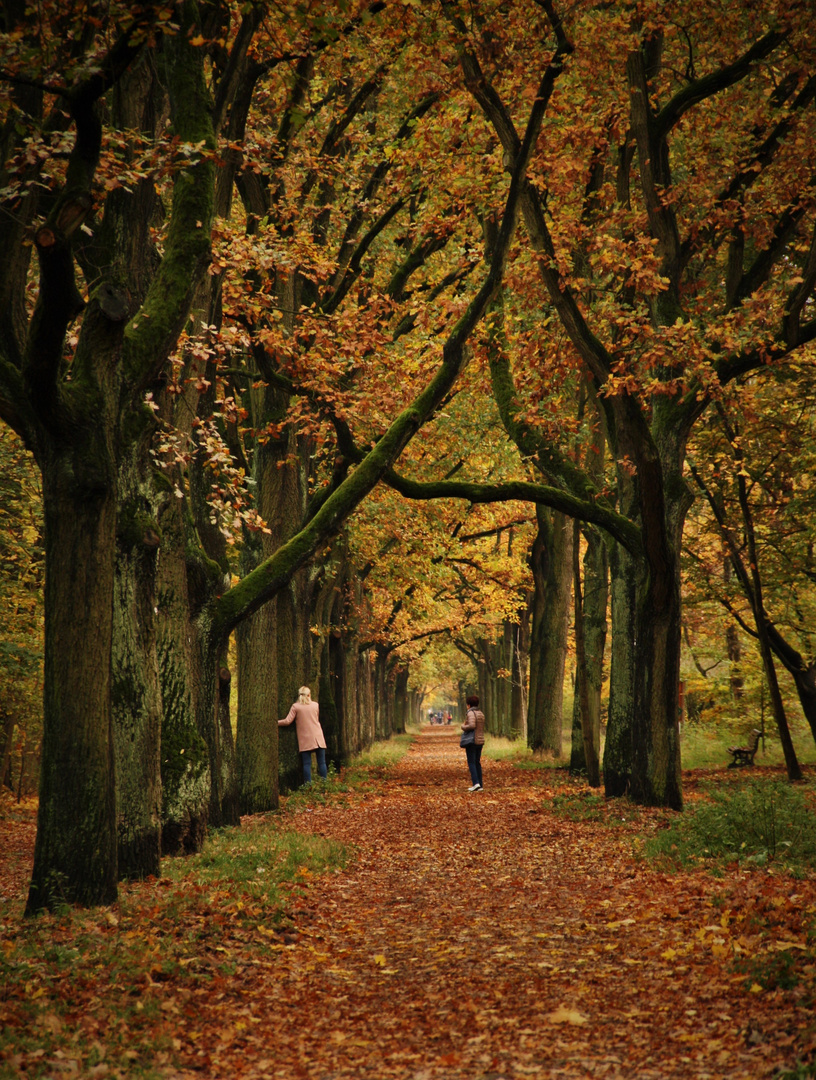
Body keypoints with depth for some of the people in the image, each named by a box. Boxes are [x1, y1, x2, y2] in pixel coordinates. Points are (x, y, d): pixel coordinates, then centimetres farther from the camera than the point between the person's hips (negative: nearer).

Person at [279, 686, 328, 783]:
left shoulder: (296, 706, -2)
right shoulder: (315, 705, 8)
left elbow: (287, 721, -5)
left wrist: (275, 723, 8)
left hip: (305, 739, -2)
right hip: (318, 737, 2)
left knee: (307, 763, -2)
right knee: (322, 763, 4)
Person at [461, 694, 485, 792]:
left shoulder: (471, 713, -13)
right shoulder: (481, 713, 11)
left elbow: (472, 726, -27)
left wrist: (463, 727, -9)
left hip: (472, 741, -8)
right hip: (480, 741, 8)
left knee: (471, 762, -5)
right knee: (477, 762, 11)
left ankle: (475, 783, -17)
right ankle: (480, 785, 9)